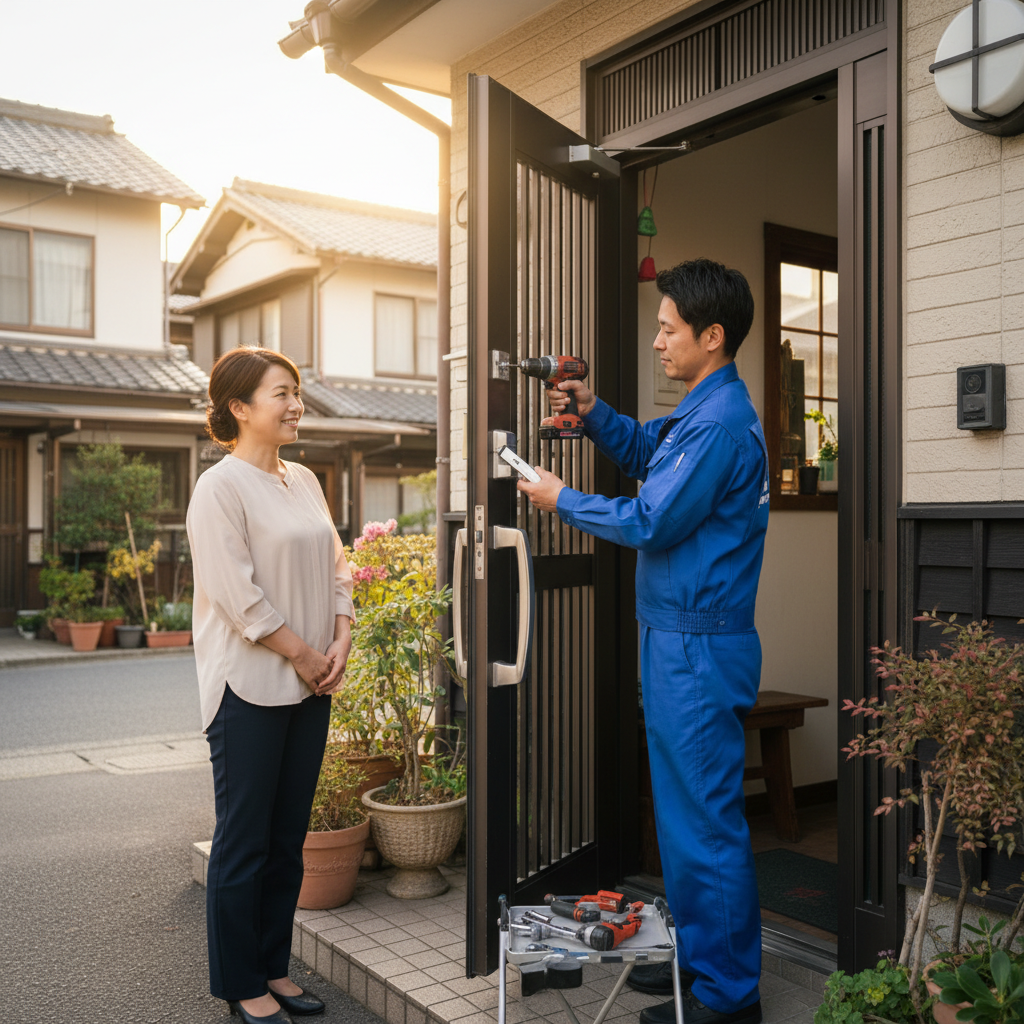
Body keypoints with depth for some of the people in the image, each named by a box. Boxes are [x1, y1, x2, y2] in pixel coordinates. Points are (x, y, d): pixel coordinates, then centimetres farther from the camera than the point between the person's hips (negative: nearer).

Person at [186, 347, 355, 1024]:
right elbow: (238, 595, -16)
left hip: (310, 686, 7)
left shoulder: (304, 481, 12)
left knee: (288, 838, 14)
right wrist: (302, 655, -11)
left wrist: (341, 642, 0)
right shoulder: (221, 488, -11)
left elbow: (336, 566, 14)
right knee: (244, 841, 4)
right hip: (250, 687, -7)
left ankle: (274, 968, 28)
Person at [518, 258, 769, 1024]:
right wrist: (592, 410, 8)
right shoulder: (705, 410, 13)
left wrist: (563, 500, -5)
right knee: (687, 810, 19)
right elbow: (643, 451, 26)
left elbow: (653, 522, -18)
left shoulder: (721, 422, -19)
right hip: (682, 642, 11)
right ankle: (701, 960, 34)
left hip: (700, 650, -11)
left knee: (705, 821, 0)